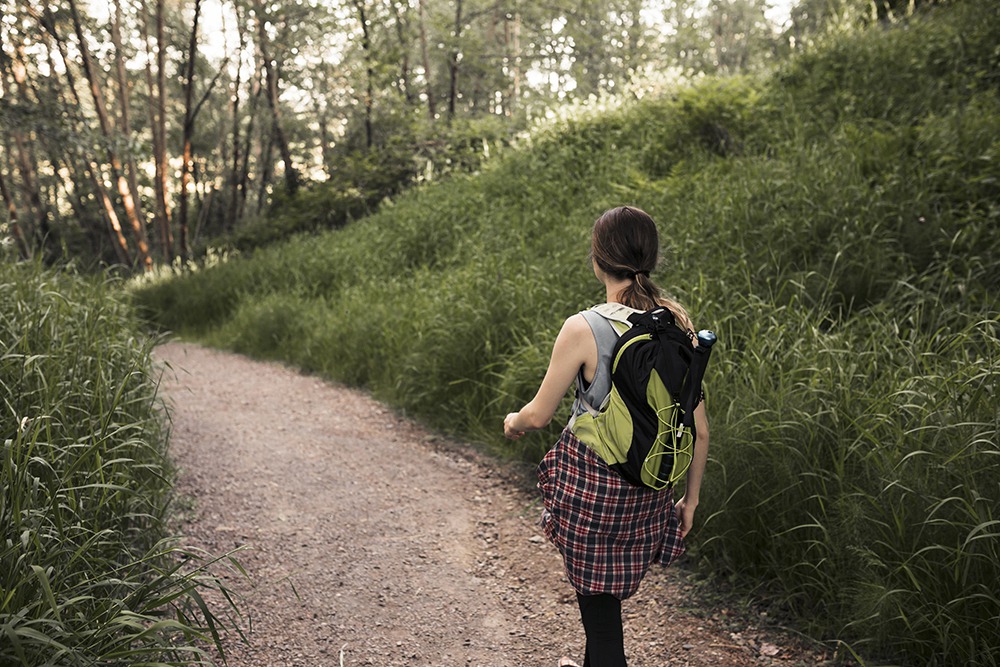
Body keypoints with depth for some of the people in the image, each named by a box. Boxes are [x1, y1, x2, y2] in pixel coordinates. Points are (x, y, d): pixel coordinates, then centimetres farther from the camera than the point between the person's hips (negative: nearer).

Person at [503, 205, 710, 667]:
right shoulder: (679, 324, -3)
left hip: (590, 480, -5)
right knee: (608, 587, 27)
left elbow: (539, 415, -8)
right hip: (649, 486, 6)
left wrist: (513, 422, 15)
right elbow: (699, 427, 1)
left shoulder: (584, 329, -17)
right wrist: (691, 496, 13)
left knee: (596, 598, 12)